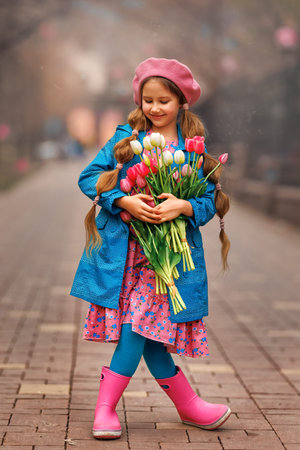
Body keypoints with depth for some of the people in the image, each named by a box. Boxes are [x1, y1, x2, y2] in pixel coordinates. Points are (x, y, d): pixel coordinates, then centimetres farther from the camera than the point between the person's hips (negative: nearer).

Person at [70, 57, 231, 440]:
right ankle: (187, 404, 13)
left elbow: (210, 200, 2)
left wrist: (183, 207, -19)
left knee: (140, 324, -11)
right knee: (144, 333, -1)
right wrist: (124, 201, -14)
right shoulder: (126, 138, 5)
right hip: (123, 249, 1)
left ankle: (106, 408, 0)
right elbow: (89, 178, 0)